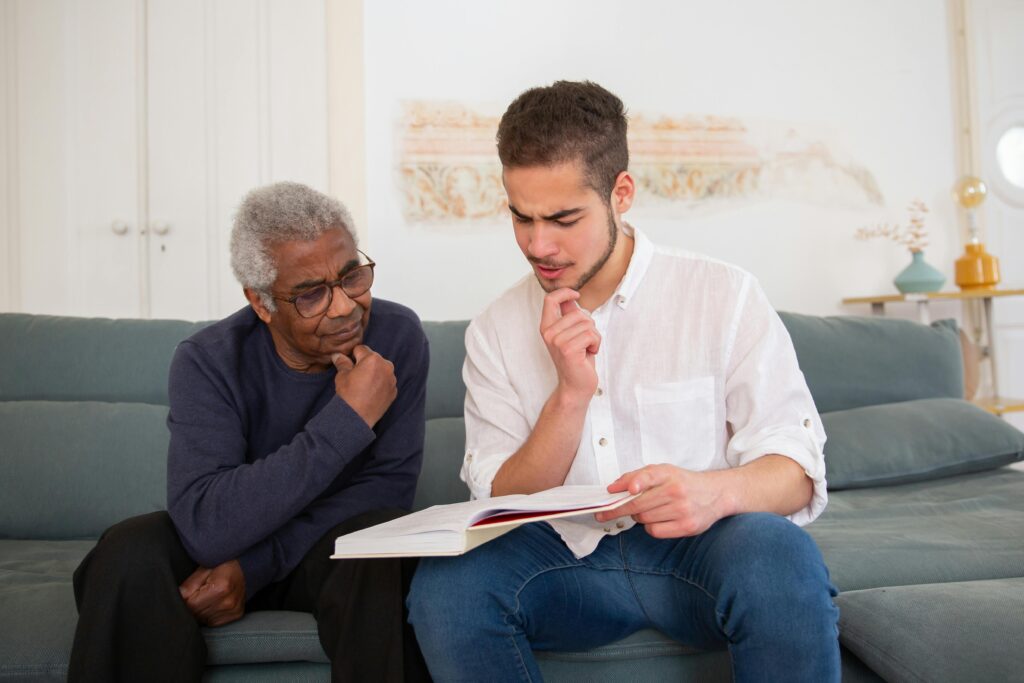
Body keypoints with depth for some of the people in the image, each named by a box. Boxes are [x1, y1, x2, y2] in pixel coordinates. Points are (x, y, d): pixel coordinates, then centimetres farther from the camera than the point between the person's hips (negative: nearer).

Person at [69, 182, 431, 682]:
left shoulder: (397, 336, -15)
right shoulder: (207, 362, -19)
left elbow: (388, 485, -15)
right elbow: (207, 527, -32)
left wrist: (253, 566, -25)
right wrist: (348, 418, -36)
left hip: (332, 549, 1)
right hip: (224, 544, 0)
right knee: (130, 552, -30)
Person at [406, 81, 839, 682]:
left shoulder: (723, 295, -3)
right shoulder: (495, 332, 4)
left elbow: (795, 468, -5)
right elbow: (501, 503, 0)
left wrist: (715, 491, -29)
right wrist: (571, 393, -16)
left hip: (696, 545, -2)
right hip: (567, 555, 2)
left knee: (776, 553, -34)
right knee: (445, 582, -26)